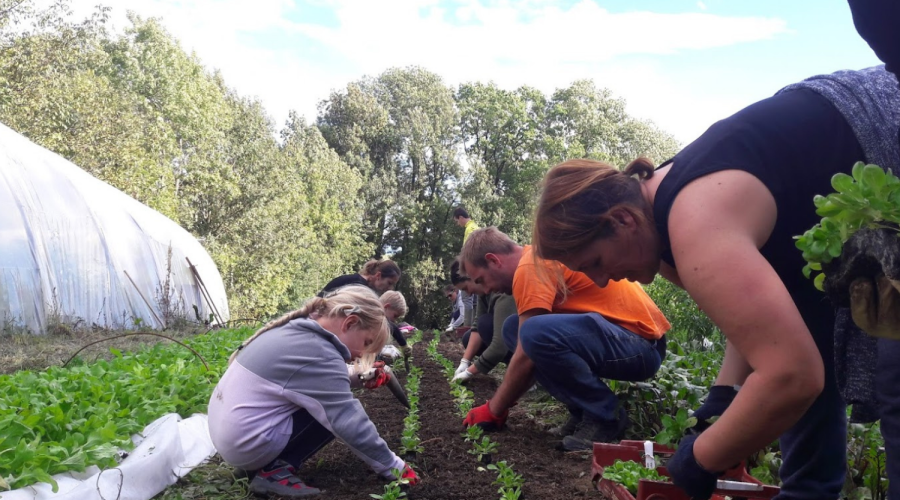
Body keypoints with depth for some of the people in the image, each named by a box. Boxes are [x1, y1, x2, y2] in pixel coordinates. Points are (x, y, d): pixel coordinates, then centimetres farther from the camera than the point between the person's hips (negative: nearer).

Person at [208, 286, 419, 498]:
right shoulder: (320, 356, -22)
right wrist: (394, 467, -11)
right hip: (246, 445, -9)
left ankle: (268, 463, 9)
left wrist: (359, 377, 4)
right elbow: (351, 426, -22)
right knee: (336, 413, -8)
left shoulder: (295, 329, 5)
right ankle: (275, 471, -8)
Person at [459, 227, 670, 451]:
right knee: (514, 328, 5)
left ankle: (604, 415, -9)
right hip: (622, 336, 10)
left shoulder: (531, 266, -15)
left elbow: (526, 357, -16)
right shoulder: (540, 258, 15)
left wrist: (493, 411, -2)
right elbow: (529, 354, 20)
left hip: (641, 345, -10)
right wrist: (500, 403, 18)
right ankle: (584, 410, 6)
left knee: (534, 333, -31)